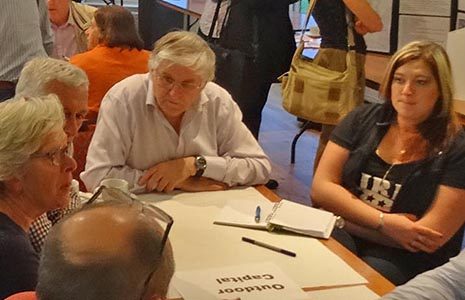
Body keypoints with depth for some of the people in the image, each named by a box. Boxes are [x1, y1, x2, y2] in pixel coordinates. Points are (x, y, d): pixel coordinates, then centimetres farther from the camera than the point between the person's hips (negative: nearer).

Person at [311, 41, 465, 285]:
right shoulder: (364, 119, 6)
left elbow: (429, 239, -12)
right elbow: (321, 188, 0)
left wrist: (343, 216, -9)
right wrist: (384, 222, -13)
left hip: (407, 262, -3)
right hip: (341, 237, 3)